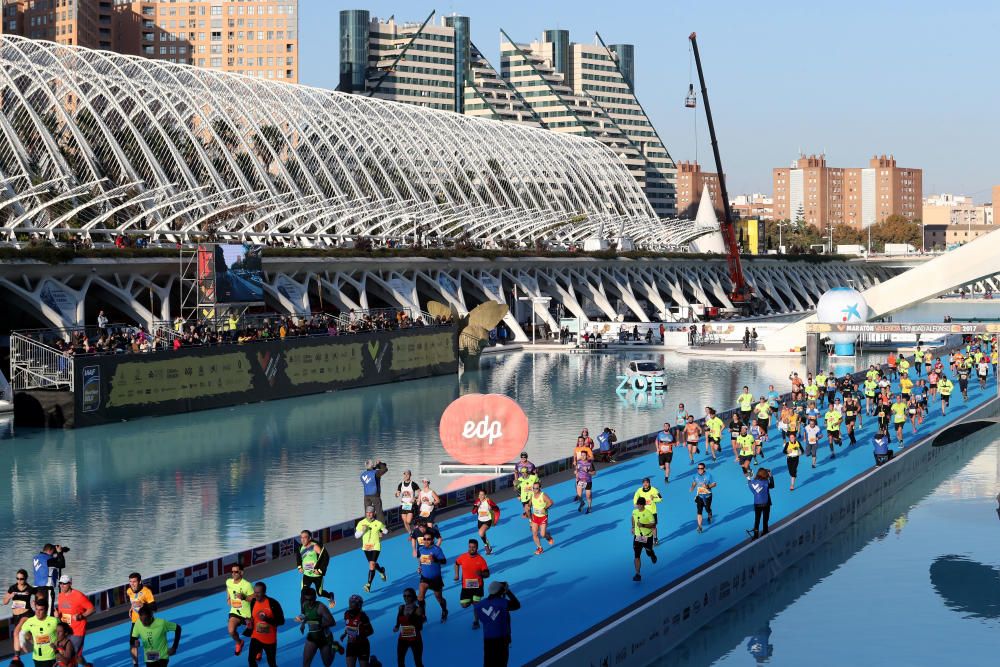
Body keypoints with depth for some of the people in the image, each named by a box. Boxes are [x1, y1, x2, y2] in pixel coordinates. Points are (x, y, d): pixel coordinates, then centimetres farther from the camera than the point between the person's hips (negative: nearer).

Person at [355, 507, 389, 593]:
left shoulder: (378, 523, -8)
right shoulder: (361, 523, -5)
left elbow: (386, 531, 10)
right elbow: (356, 536, -4)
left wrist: (382, 533, -9)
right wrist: (362, 530, -20)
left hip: (376, 547, -4)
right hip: (366, 547, 4)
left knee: (372, 565, -15)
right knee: (372, 564, 20)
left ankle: (369, 585, -14)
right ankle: (381, 571, 52)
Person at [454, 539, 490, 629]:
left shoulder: (481, 560, -12)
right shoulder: (463, 557, -6)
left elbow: (487, 574, -9)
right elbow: (456, 563, 17)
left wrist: (481, 573, -31)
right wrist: (456, 574, 6)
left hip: (477, 586, -3)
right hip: (466, 586, 3)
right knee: (464, 605, 4)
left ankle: (476, 622, 13)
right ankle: (471, 600, 39)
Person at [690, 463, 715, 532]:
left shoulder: (708, 475, -9)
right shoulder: (696, 475, 0)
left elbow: (714, 484, -6)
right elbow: (694, 483, 17)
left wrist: (708, 486, -25)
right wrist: (692, 487, -5)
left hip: (707, 495, -1)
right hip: (699, 496, 1)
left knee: (707, 509, 9)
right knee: (699, 511, -8)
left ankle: (710, 515, 47)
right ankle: (699, 526, -6)